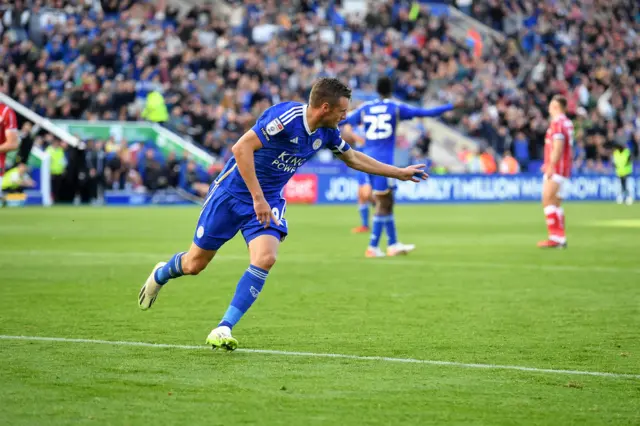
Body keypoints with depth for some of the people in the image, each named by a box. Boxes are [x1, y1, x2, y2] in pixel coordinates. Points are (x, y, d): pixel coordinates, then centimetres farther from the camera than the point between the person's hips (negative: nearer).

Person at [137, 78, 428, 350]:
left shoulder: (326, 132, -1)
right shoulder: (286, 116, -25)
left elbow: (353, 158, 18)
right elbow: (241, 148, -29)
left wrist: (399, 173, 20)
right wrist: (257, 197, -30)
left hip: (268, 201, 5)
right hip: (232, 192, -5)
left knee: (265, 259, -22)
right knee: (195, 264, 5)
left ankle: (223, 329, -16)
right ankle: (161, 274, 41)